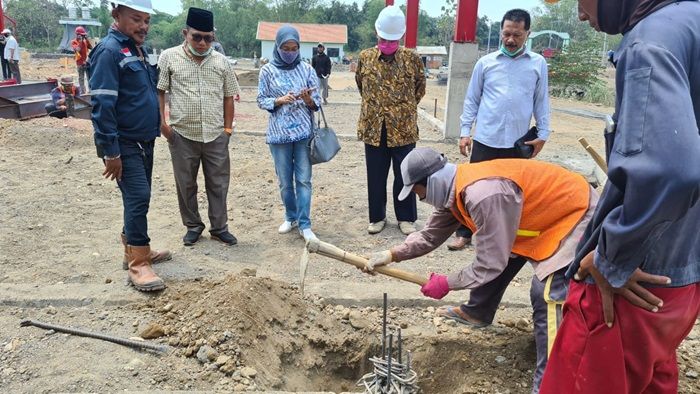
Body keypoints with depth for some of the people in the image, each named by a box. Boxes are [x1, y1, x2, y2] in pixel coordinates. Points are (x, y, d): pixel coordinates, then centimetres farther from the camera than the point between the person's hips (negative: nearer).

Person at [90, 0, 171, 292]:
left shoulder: (138, 49, 12)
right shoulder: (110, 50, -15)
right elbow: (102, 105, -20)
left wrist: (155, 130, 18)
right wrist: (111, 151, -22)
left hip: (144, 141, 9)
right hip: (123, 144, -8)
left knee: (139, 198, 15)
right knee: (138, 197, -11)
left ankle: (134, 249, 29)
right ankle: (138, 265, -3)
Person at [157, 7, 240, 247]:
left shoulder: (221, 61, 5)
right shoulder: (169, 57, -2)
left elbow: (228, 97, 10)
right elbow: (158, 92, 0)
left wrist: (228, 128, 7)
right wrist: (162, 123, -7)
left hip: (216, 136, 2)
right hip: (182, 135, -1)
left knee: (218, 184, 8)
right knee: (186, 184, 11)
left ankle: (219, 227, 22)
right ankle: (193, 226, 27)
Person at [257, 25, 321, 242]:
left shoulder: (307, 69, 1)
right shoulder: (268, 71, 0)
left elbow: (317, 103, 3)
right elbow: (261, 101, 1)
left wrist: (308, 99, -19)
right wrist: (280, 100, -17)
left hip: (304, 132, 0)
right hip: (279, 133, 0)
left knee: (304, 180, 1)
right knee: (285, 181, 10)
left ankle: (305, 225, 7)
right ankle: (291, 217, 29)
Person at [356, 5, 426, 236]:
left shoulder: (412, 58, -3)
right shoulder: (365, 57, 1)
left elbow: (420, 86, 11)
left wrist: (406, 107, 10)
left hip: (404, 128, -1)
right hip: (373, 128, 1)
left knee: (405, 175, 7)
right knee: (376, 176, 11)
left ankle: (406, 217, 23)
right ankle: (377, 217, 26)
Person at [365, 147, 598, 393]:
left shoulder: (484, 196, -33)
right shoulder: (453, 189, -4)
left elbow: (490, 264, -25)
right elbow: (430, 236, 8)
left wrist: (446, 284, -13)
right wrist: (392, 255, 2)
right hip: (548, 209, 9)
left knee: (547, 301, -13)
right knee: (492, 251, 18)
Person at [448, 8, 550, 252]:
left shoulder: (538, 64, 3)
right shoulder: (485, 62, 2)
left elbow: (541, 102, 7)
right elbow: (472, 100, 5)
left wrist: (542, 134, 2)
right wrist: (465, 131, 0)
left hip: (518, 142, 1)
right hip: (485, 139, 0)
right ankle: (464, 233, 14)